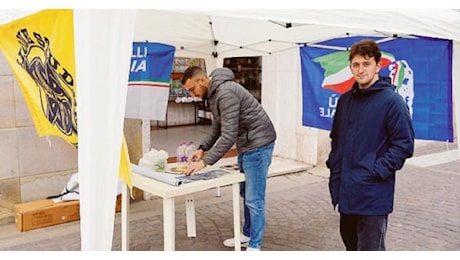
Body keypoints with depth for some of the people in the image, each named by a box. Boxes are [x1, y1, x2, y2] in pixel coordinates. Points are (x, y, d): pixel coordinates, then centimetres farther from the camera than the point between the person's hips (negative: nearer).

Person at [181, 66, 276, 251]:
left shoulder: (225, 93, -26)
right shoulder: (213, 93, 7)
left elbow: (229, 136, -30)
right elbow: (217, 127, 15)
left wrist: (205, 162, -27)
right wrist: (202, 149, 2)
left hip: (258, 144, -10)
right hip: (245, 145, 10)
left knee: (254, 198, -4)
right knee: (246, 194, 18)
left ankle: (254, 246, 7)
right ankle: (247, 235, 32)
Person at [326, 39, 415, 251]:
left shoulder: (392, 102, -11)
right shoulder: (345, 100, 10)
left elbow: (404, 145, -13)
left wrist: (376, 171, -17)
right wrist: (334, 164, 8)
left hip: (373, 195, -7)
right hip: (346, 192, 7)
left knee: (370, 249, 3)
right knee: (350, 243, 22)